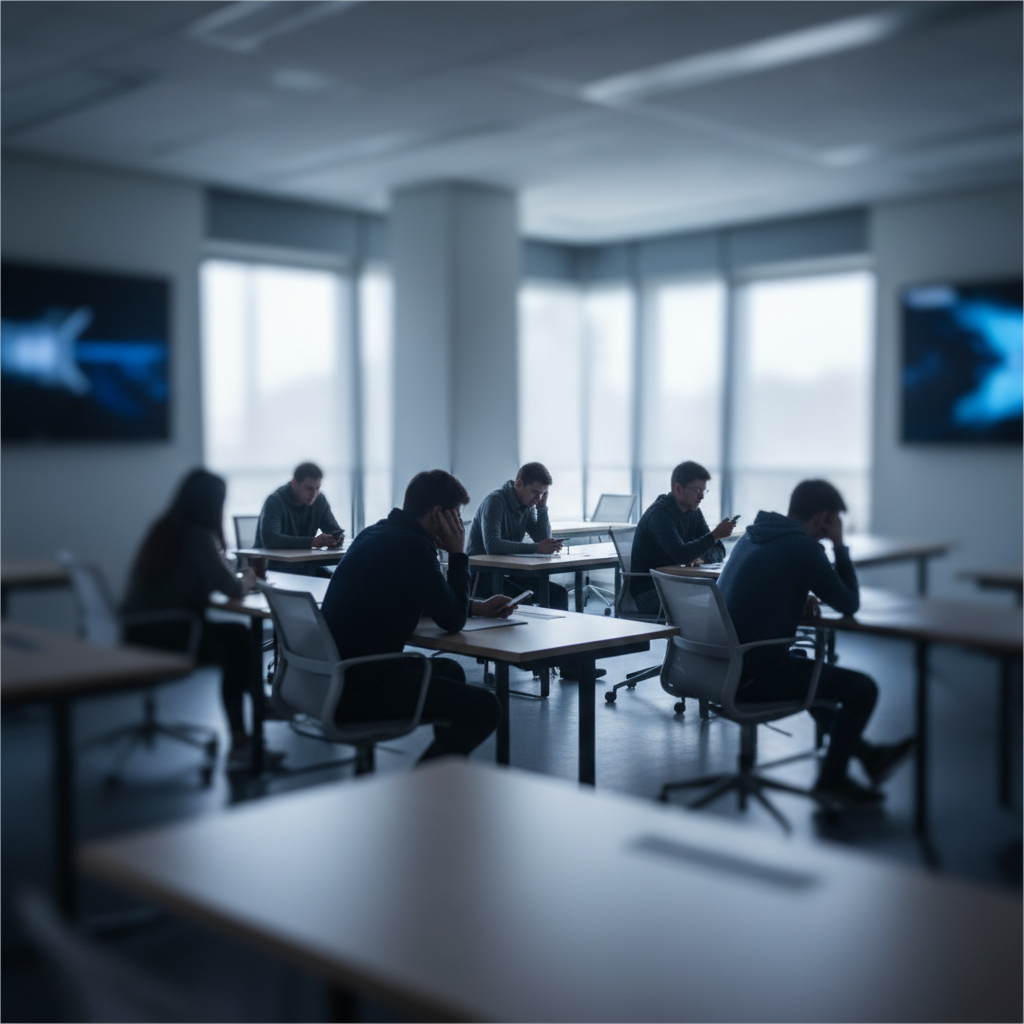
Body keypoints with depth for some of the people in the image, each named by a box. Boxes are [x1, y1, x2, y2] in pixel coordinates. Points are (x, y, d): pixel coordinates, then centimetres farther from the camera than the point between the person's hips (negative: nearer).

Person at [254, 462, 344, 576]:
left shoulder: (320, 500, 5)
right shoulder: (275, 501, -13)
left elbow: (336, 530, 7)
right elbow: (269, 539, -28)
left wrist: (337, 538, -20)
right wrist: (312, 541, -35)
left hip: (305, 567, 6)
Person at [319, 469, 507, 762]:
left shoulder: (377, 533, 13)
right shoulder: (413, 547, -18)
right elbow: (452, 621, -10)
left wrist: (478, 607, 21)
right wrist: (458, 552, -1)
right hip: (360, 689, -10)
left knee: (449, 671, 28)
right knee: (484, 708, -11)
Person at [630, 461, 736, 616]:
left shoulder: (694, 512, 11)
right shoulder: (659, 513, -17)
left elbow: (719, 551, 7)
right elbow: (681, 555, -30)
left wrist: (701, 558, -16)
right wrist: (715, 534, -27)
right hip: (648, 593, -8)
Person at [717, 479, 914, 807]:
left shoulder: (753, 535, 11)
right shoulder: (803, 547, -16)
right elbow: (849, 604, -5)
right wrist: (839, 544, 3)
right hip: (754, 675, -10)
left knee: (811, 673, 33)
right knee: (862, 688, -2)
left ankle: (868, 754, 42)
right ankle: (832, 778, 14)